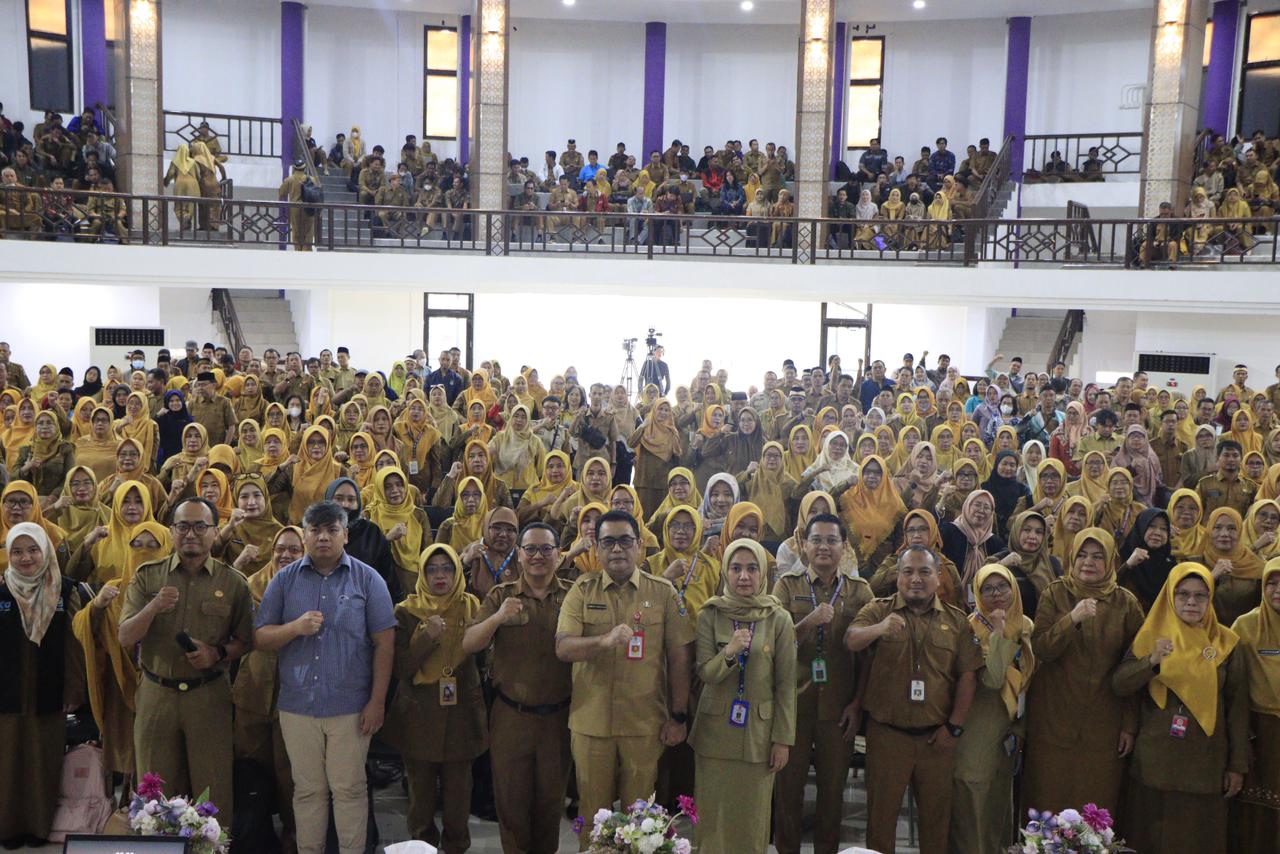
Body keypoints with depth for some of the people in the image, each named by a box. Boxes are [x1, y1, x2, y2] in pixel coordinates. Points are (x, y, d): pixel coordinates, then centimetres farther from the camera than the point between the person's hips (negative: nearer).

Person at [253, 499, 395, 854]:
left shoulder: (367, 579, 0)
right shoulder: (284, 580, 6)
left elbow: (384, 643, -2)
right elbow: (259, 638, 3)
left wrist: (377, 701, -7)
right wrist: (295, 628, -16)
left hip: (351, 707, -2)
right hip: (297, 705, 2)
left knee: (349, 789, 4)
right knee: (307, 790, 12)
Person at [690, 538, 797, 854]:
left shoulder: (779, 619, -3)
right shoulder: (709, 615, -1)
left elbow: (786, 683, -2)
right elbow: (704, 673, -6)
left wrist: (783, 739, -4)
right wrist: (728, 653, -26)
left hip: (758, 733, -1)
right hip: (715, 731, 1)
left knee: (752, 817, 7)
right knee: (713, 816, 7)